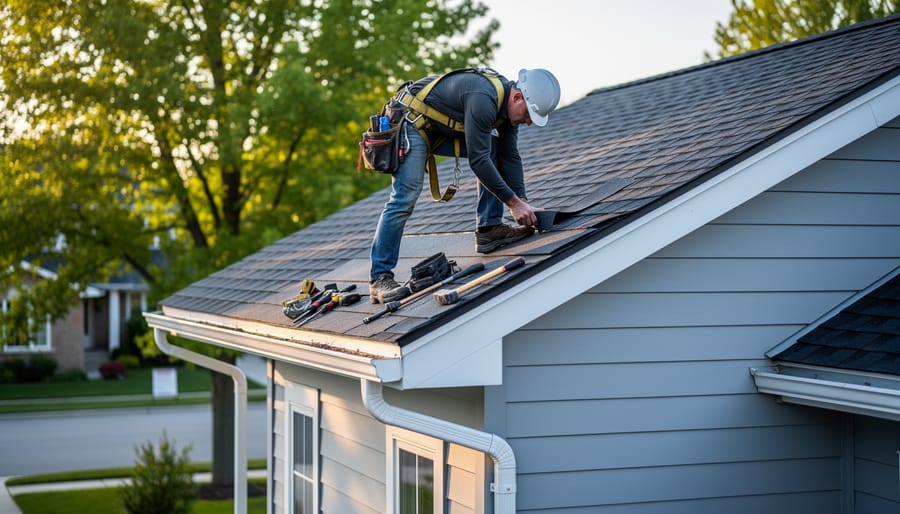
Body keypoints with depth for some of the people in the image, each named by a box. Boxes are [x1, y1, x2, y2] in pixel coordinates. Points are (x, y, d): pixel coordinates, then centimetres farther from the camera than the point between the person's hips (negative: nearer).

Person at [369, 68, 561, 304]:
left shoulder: (509, 104, -4)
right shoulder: (483, 99, -33)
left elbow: (510, 157, 2)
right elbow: (477, 160, -31)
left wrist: (523, 203, -6)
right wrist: (513, 202, -26)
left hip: (443, 129, 9)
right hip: (412, 123, -9)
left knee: (493, 147, 0)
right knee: (404, 198, -18)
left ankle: (489, 228, 1)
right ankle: (380, 279, -15)